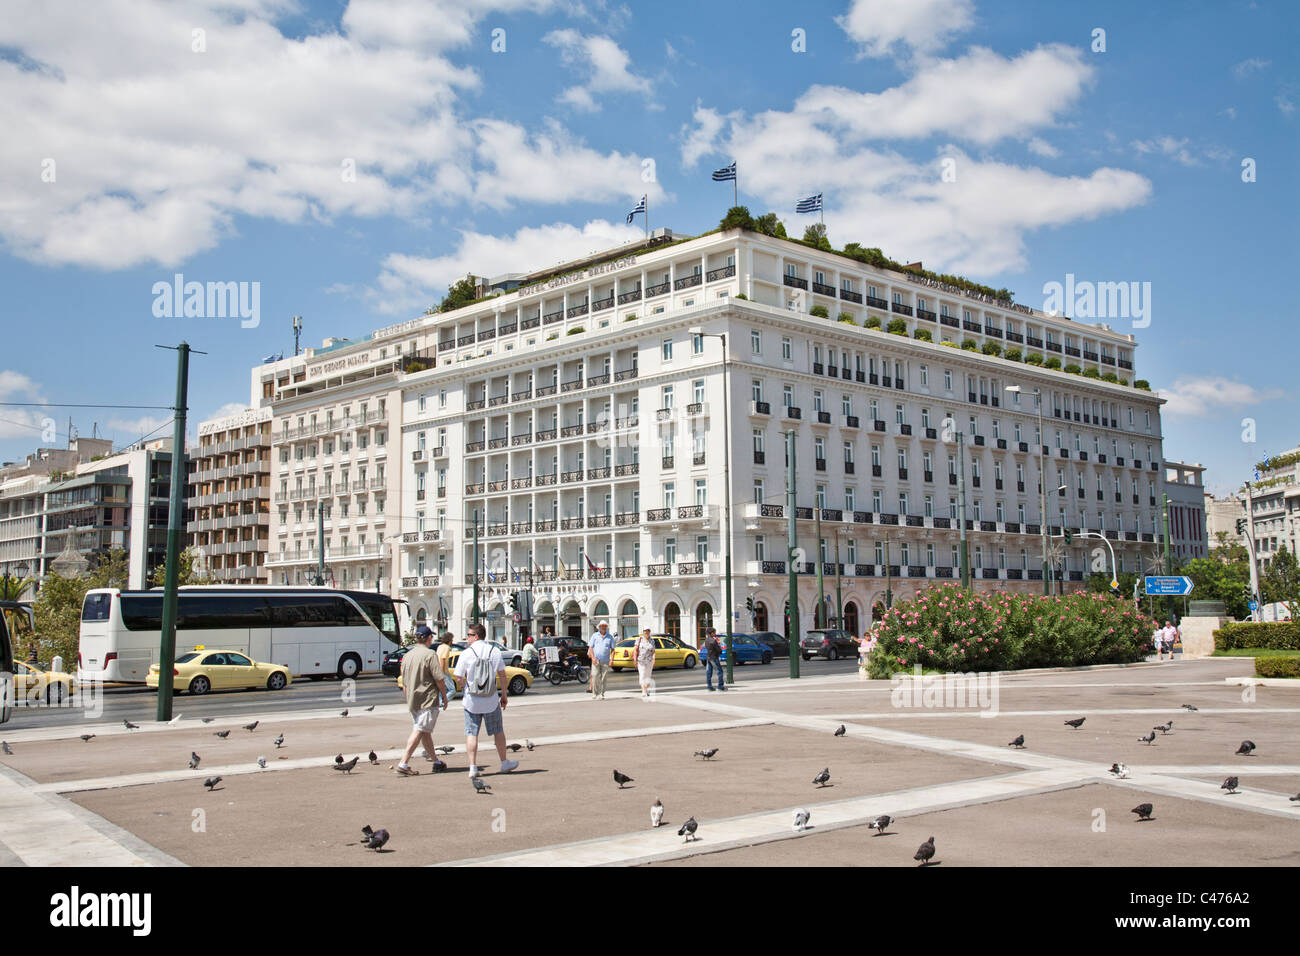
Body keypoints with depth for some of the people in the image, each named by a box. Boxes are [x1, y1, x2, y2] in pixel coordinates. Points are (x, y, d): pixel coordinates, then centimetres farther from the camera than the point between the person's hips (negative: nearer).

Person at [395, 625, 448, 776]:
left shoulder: (407, 655, 10)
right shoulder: (430, 654, -12)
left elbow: (404, 683, 15)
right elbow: (439, 679, -14)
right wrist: (444, 696, -2)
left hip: (412, 700, 8)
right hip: (428, 699, -8)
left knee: (425, 731, 16)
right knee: (419, 731, -8)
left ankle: (435, 761, 27)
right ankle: (403, 763, -15)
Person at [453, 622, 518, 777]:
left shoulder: (466, 654, -8)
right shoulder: (495, 652, 0)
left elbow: (458, 679, -7)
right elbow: (502, 675, 4)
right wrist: (504, 695, 13)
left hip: (471, 701, -2)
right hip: (491, 701, 2)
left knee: (471, 734, 5)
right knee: (498, 732, 14)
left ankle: (473, 767, 0)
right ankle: (505, 764, 24)